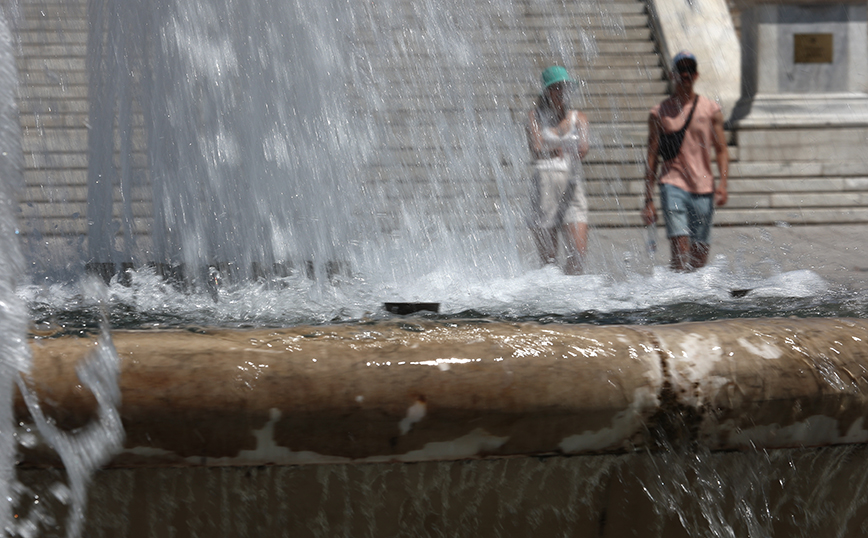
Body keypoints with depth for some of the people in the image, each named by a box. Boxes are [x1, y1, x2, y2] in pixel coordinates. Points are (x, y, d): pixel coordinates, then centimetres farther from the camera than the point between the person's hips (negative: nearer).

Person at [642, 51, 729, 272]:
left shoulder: (711, 109, 9)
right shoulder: (659, 113, 6)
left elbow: (721, 150, 8)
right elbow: (652, 157, 7)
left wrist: (722, 183, -8)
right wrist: (648, 200, 3)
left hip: (703, 188, 2)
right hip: (673, 185, -2)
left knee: (699, 254, 3)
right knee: (680, 251, -16)